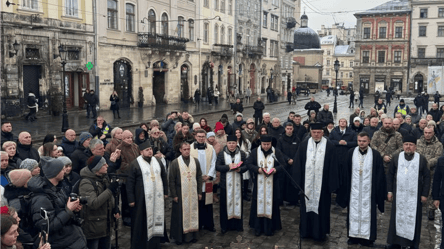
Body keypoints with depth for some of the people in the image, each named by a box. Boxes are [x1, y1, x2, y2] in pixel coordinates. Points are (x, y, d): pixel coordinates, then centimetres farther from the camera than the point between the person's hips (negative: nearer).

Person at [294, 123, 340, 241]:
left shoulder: (330, 146, -4)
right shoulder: (303, 145, 2)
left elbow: (333, 167, -3)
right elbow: (298, 165, 3)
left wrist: (332, 185, -5)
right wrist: (297, 183, -1)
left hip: (322, 185, -2)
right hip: (306, 185, 2)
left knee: (321, 208, 6)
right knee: (307, 206, 11)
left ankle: (320, 232, 21)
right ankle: (306, 231, 25)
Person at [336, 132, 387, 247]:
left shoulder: (375, 155, -4)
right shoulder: (350, 153, 1)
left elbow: (379, 175, -2)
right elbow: (346, 173, 3)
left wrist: (378, 192, -3)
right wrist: (345, 189, 2)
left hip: (368, 190, -2)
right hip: (354, 190, 2)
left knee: (367, 214, 4)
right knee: (354, 213, 8)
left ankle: (367, 237, 15)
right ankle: (353, 236, 19)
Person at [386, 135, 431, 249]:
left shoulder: (422, 159, -1)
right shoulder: (396, 158, 3)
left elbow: (427, 177, 1)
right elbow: (390, 175, 7)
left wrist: (424, 194, -3)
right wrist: (389, 191, 3)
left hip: (414, 196, -1)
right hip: (399, 195, 1)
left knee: (413, 219, 4)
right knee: (397, 218, 7)